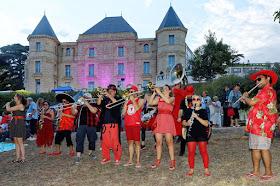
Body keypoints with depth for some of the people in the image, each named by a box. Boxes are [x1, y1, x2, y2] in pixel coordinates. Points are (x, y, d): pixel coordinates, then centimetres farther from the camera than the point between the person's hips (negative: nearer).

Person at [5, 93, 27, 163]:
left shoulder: (20, 106, -12)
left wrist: (7, 105, 6)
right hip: (14, 123, 9)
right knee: (16, 142, 9)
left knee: (20, 142, -7)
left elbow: (8, 109, -11)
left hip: (19, 124, -9)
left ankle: (23, 158, -1)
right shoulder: (16, 106, 16)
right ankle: (18, 158, 15)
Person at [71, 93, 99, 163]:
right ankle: (78, 156, -6)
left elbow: (94, 111, -15)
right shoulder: (80, 106, 16)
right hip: (81, 125, 2)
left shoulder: (93, 105, 5)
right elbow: (74, 113, 9)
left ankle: (90, 152, 30)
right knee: (79, 140, -6)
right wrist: (73, 108, -12)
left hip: (90, 125, -1)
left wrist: (87, 104, -14)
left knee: (92, 140, 8)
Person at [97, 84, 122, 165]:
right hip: (105, 123, 4)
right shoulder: (105, 99, 17)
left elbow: (116, 103, -15)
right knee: (104, 141, 5)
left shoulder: (118, 98, 7)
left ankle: (117, 158, 5)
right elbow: (98, 103, 1)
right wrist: (101, 95, -13)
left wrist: (109, 95, -21)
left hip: (114, 122, -4)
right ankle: (106, 158, 19)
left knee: (115, 141, -8)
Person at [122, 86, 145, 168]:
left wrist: (132, 99, -8)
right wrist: (125, 103, 1)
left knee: (137, 142, -4)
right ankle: (130, 160, 14)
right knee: (130, 142, 8)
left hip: (136, 123, -5)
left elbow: (137, 108, -16)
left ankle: (138, 161, 0)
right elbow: (123, 113, 11)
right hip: (127, 124, 5)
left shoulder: (140, 100, 5)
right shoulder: (127, 101, 18)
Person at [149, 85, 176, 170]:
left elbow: (168, 101, -17)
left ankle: (172, 162, -1)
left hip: (168, 120, -4)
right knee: (158, 142, 5)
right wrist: (154, 93, -2)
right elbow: (150, 103, 4)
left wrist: (159, 92, -15)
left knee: (169, 142, -7)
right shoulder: (159, 99, 18)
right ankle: (158, 161, 15)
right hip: (159, 120, 4)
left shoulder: (172, 98, 7)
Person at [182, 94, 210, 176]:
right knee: (191, 152, 3)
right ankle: (191, 169, 14)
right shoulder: (188, 111, 9)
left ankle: (206, 169, 10)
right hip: (191, 134, 2)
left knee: (203, 151, -1)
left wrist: (197, 117, -22)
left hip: (201, 134, -2)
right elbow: (183, 122, 9)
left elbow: (206, 124, -9)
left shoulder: (203, 111, 2)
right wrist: (187, 123, -15)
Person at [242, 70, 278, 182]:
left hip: (263, 126, -10)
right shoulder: (264, 92, 25)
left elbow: (252, 102, -18)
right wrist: (246, 100, 12)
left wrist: (245, 97, 2)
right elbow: (256, 105, 26)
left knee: (263, 148, -8)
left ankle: (268, 173, 1)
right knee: (255, 148, 11)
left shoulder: (268, 91, -11)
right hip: (255, 126, 10)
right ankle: (256, 171, 19)